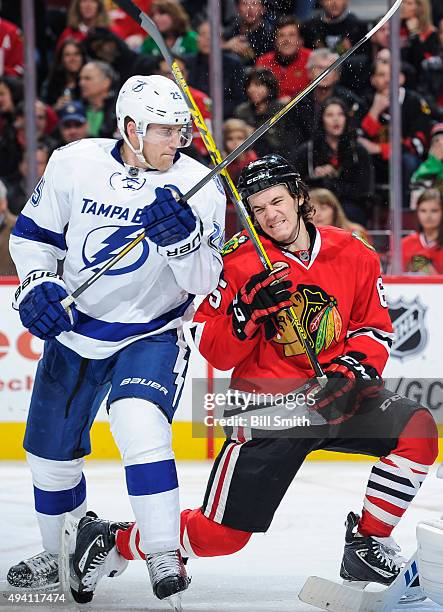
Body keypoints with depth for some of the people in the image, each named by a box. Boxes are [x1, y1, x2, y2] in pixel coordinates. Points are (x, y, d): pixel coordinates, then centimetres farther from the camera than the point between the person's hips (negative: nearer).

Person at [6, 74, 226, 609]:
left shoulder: (199, 186, -13)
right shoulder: (74, 164, -9)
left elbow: (205, 280, -16)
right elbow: (34, 233, 5)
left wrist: (182, 238, -33)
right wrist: (37, 284, -11)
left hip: (150, 336, -3)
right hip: (73, 329, 3)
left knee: (139, 424, -30)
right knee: (52, 453, 13)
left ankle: (165, 555, -23)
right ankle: (61, 555, 38)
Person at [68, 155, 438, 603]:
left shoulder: (353, 255, 0)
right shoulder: (240, 261, -8)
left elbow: (374, 327, 11)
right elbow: (214, 352, -9)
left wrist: (359, 361, -10)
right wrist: (248, 310, -26)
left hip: (335, 394, 4)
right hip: (266, 408, -4)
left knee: (418, 429, -22)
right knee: (219, 536, -7)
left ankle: (366, 546, -6)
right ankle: (111, 542, 18)